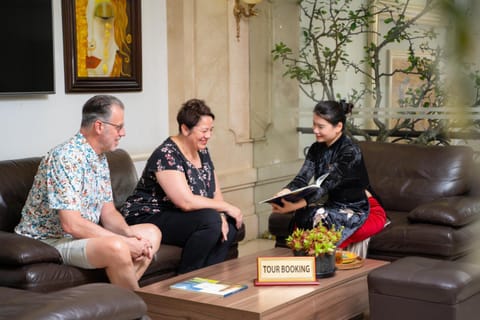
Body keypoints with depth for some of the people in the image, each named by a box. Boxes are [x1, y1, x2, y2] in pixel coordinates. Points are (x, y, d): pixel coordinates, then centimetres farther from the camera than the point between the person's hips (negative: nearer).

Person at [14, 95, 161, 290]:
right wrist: (125, 242, -24)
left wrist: (129, 233, -11)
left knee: (152, 233, 4)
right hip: (48, 241, -10)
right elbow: (71, 224, -28)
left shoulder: (100, 157, 8)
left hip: (83, 236, 10)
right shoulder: (66, 158, -22)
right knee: (116, 248, -33)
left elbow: (108, 212, 10)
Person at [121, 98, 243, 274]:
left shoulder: (202, 151, 7)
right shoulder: (166, 155, -20)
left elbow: (215, 192, 7)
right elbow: (186, 202, -28)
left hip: (176, 217, 9)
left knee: (229, 225, -9)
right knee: (210, 219, -27)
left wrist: (221, 216, -15)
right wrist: (226, 207, -19)